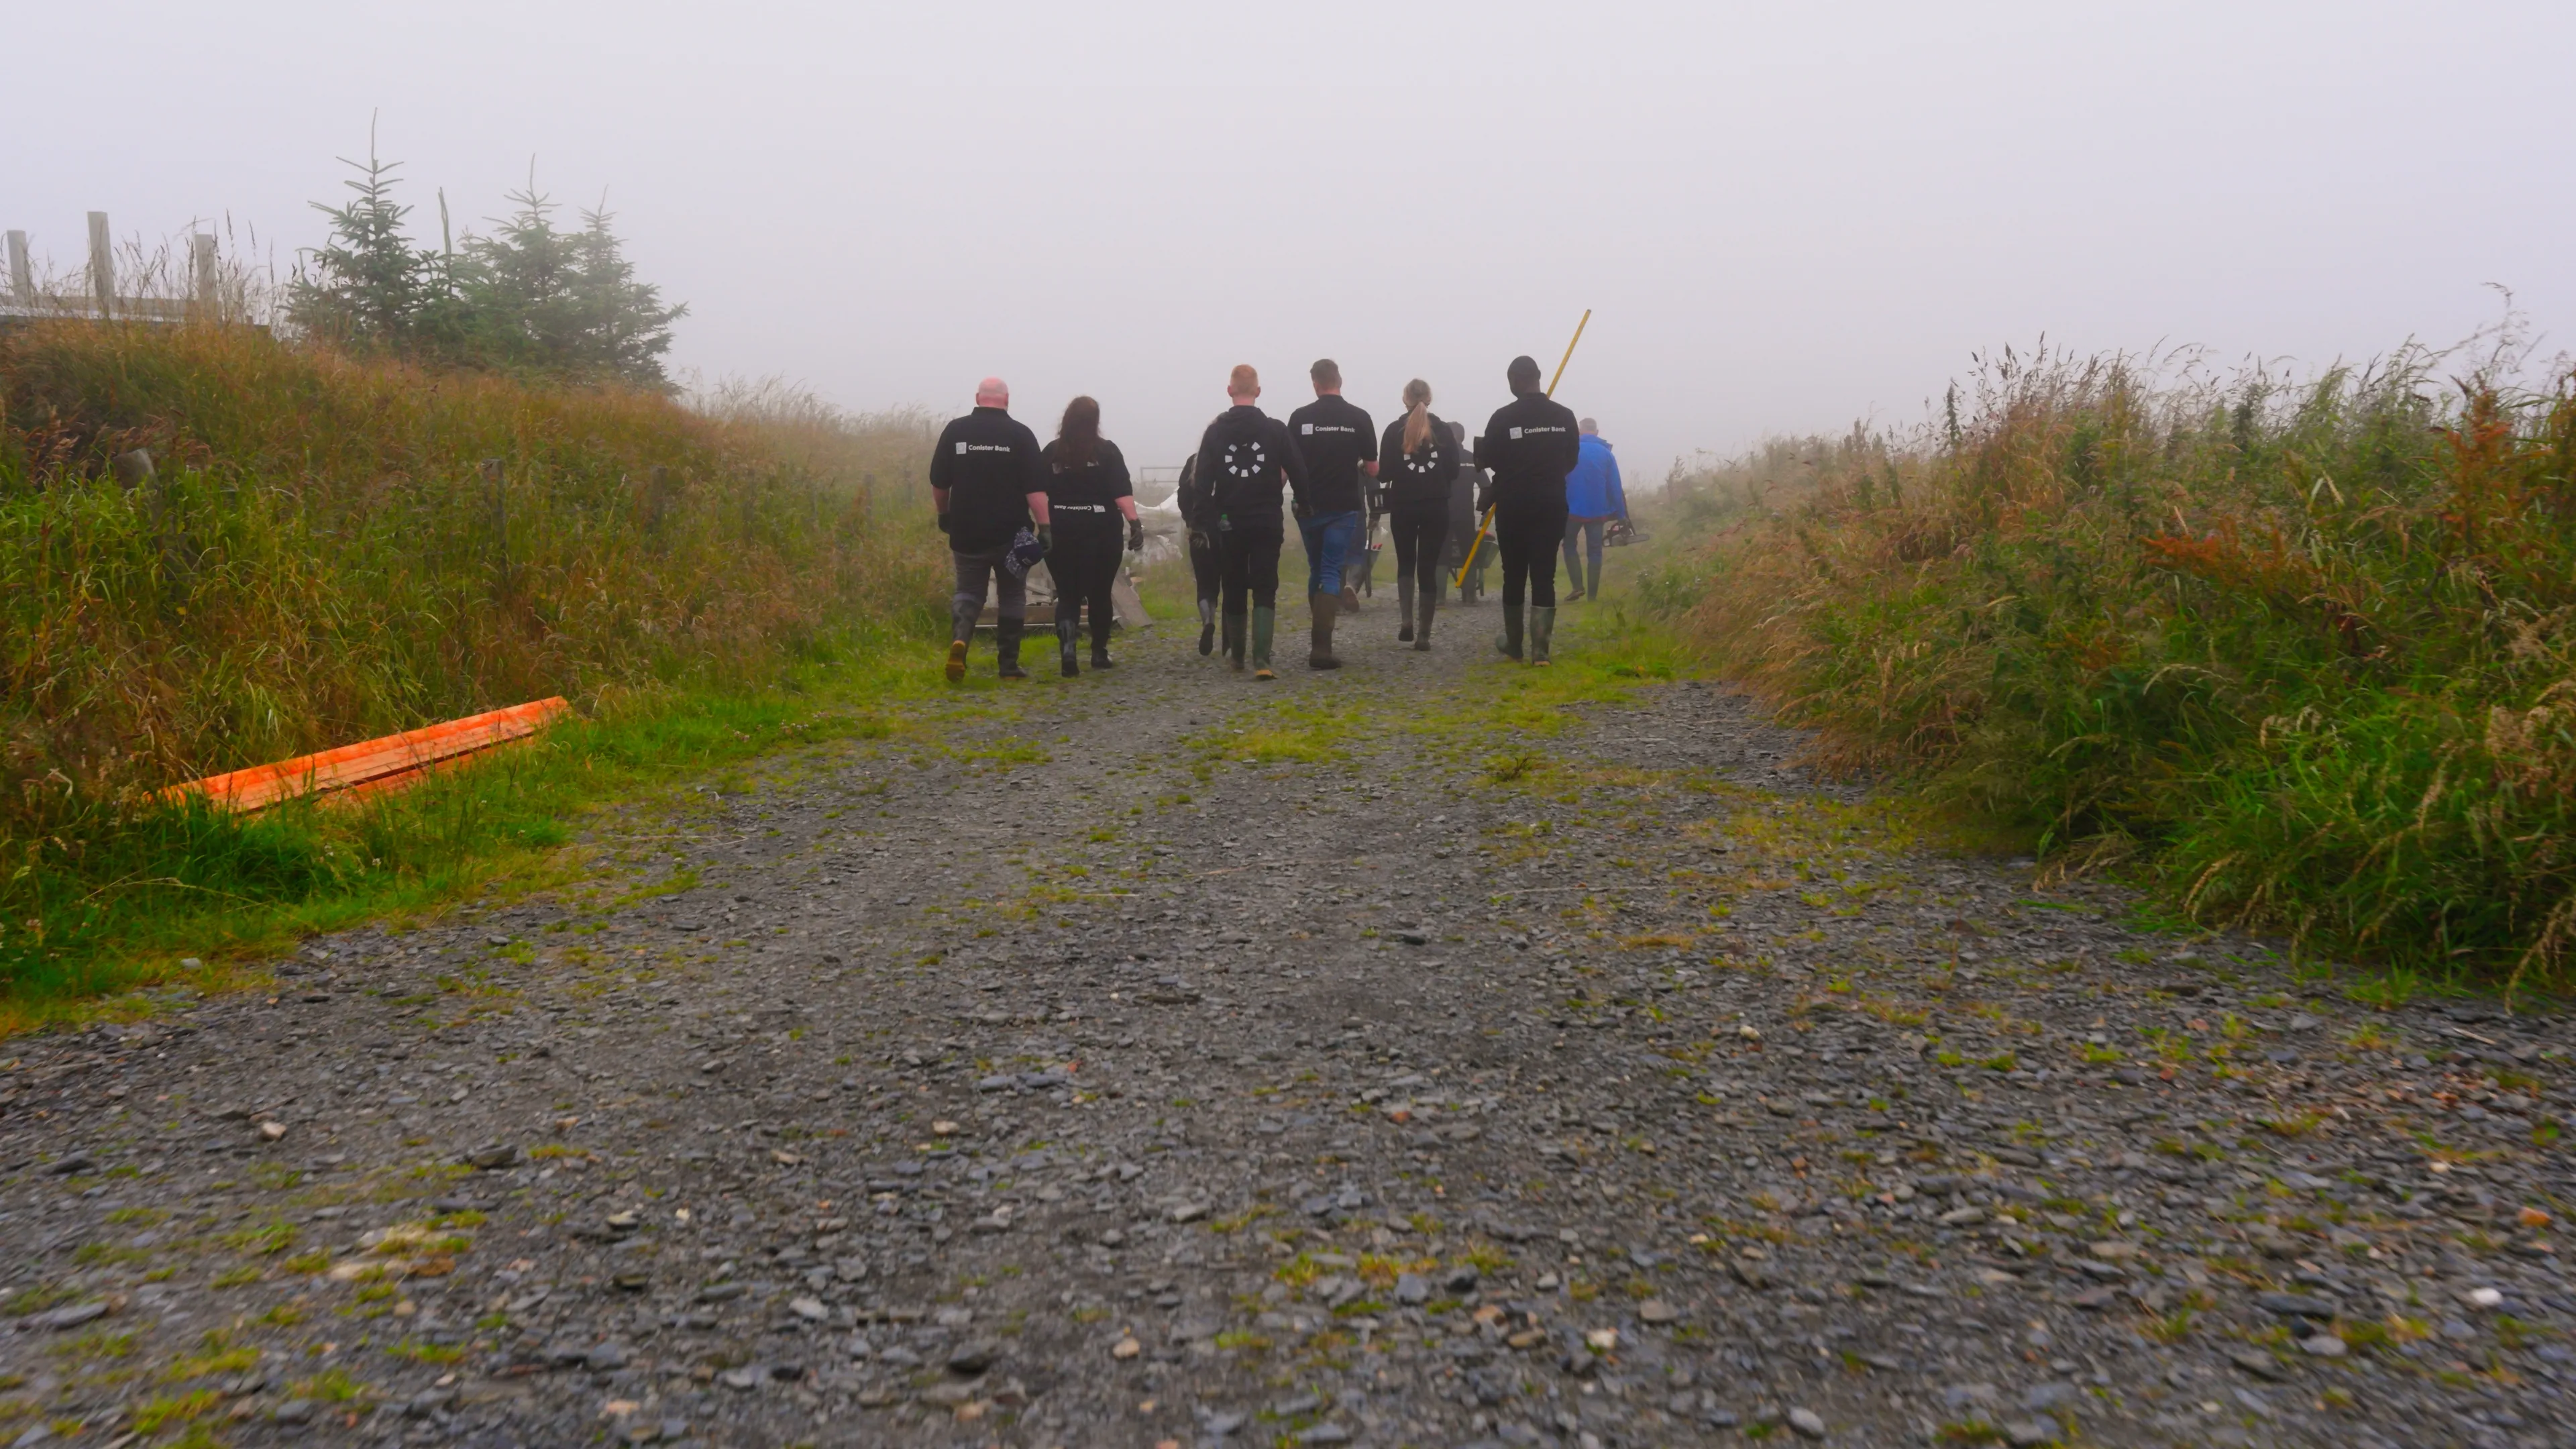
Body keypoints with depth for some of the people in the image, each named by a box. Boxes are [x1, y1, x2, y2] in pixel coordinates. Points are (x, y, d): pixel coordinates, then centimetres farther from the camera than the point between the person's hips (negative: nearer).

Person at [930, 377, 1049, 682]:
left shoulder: (955, 430, 2)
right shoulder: (1020, 434, -4)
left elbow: (939, 482, 6)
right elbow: (1035, 487, -11)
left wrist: (944, 514, 22)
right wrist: (1044, 526, -11)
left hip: (967, 532, 2)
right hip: (1010, 532, -1)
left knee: (968, 591, 12)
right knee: (1012, 596, 11)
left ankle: (959, 638, -16)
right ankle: (1009, 664, 12)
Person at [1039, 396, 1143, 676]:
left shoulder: (1050, 453, 2)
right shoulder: (1107, 451, -3)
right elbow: (1122, 491, -12)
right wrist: (1135, 523, -14)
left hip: (1061, 533, 1)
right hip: (1100, 532, -1)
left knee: (1067, 595, 4)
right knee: (1099, 594, 12)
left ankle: (1067, 647, -20)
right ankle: (1099, 653, 20)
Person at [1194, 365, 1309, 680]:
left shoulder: (1215, 432, -1)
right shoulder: (1276, 430, -3)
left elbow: (1203, 481, -3)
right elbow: (1298, 475, -4)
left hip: (1229, 523, 1)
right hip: (1267, 521, -1)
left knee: (1233, 590, 15)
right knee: (1265, 592, -1)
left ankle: (1236, 654, 28)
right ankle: (1262, 659, -17)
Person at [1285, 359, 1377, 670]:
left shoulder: (1299, 417, -1)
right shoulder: (1359, 418, -3)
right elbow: (1373, 469, 0)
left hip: (1309, 507, 2)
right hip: (1343, 508, -1)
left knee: (1316, 572, 17)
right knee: (1331, 574, -2)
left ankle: (1319, 640, 23)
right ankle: (1321, 647, -13)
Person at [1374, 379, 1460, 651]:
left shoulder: (1394, 430, -2)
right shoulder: (1443, 430, 1)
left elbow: (1384, 473, -5)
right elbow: (1454, 471, 1)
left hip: (1403, 505, 0)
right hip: (1436, 506, 0)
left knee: (1405, 562, 16)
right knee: (1428, 567, 4)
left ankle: (1407, 621, -2)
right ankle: (1424, 635, 2)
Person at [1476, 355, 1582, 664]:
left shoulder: (1503, 417, -10)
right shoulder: (1564, 416, 0)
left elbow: (1487, 459, -5)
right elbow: (1571, 460, 7)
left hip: (1513, 505, -1)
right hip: (1551, 504, 2)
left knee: (1514, 574, 11)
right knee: (1544, 575, 1)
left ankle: (1514, 642, 23)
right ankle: (1540, 648, -8)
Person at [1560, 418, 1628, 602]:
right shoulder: (1606, 453, 1)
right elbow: (1615, 487, -1)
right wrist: (1621, 515, 3)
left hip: (1573, 509, -1)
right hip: (1597, 511, 1)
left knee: (1569, 545, 17)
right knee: (1594, 551, 9)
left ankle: (1578, 586, 2)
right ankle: (1593, 595, 6)